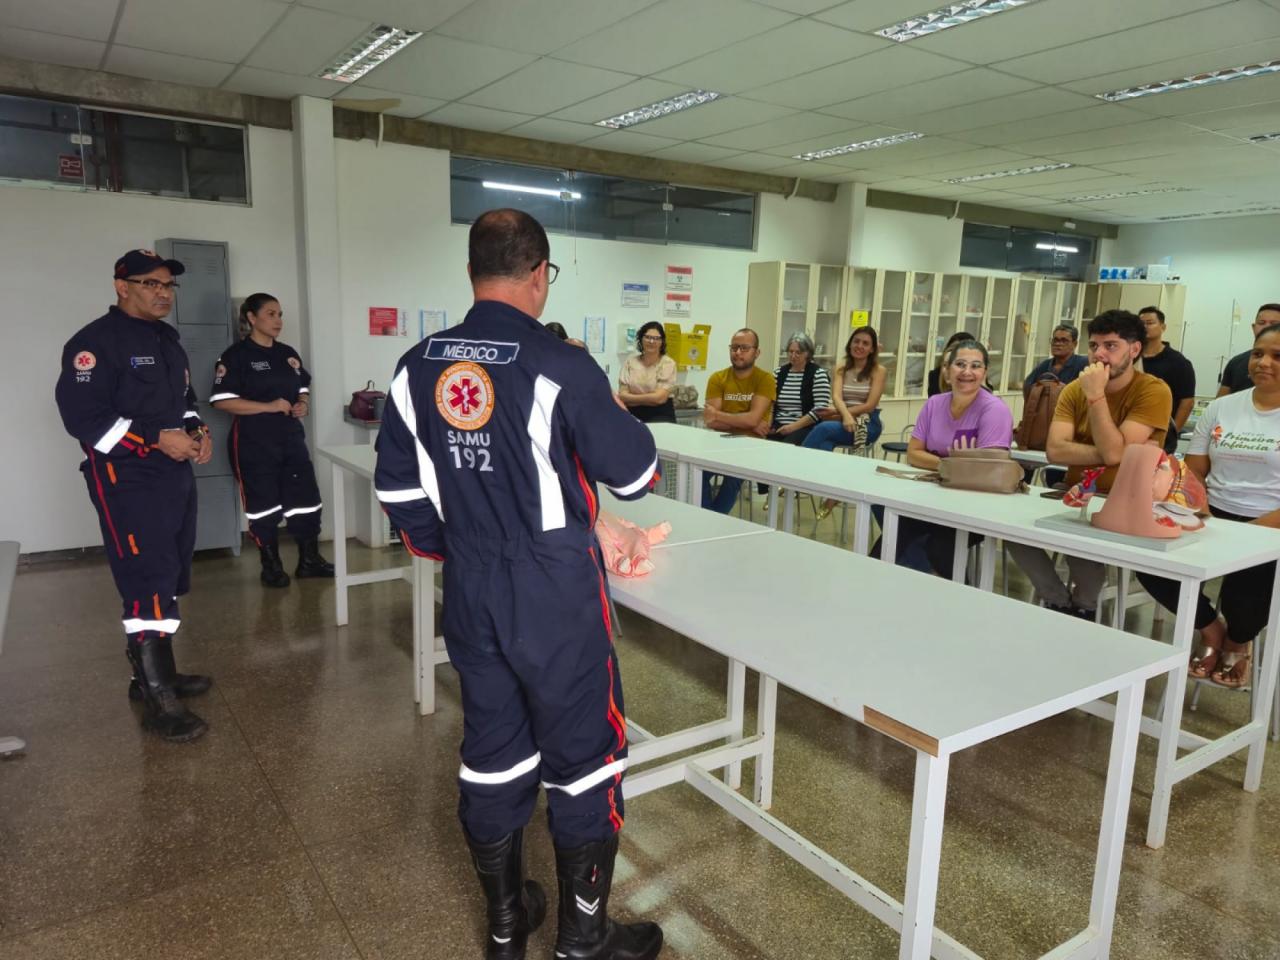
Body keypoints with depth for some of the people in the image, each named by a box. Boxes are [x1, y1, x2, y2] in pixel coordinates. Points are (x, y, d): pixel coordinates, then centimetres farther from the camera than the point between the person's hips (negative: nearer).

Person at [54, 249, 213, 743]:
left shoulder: (167, 340, 16)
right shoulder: (95, 342, -12)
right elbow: (82, 415, -19)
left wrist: (198, 430, 4)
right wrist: (155, 439, -22)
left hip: (176, 475, 9)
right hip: (127, 480, -9)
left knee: (169, 579, 14)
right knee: (148, 582, -12)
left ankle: (154, 671, 28)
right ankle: (158, 700, -7)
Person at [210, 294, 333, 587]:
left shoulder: (288, 354, 12)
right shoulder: (236, 355, -7)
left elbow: (303, 390, 22)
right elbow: (223, 401, -14)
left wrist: (303, 405, -2)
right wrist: (269, 406, -21)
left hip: (291, 438, 6)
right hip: (254, 443, -6)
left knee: (306, 499, 5)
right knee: (264, 506, 2)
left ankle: (309, 560, 17)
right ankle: (271, 567, 16)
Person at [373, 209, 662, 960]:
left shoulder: (417, 369, 0)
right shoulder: (561, 367, -18)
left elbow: (398, 490, 7)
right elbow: (638, 476, -9)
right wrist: (615, 415, 11)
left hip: (471, 597, 6)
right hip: (557, 598, -5)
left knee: (493, 752, 19)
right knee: (583, 757, 12)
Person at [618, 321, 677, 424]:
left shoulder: (668, 363, -2)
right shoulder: (630, 362, 7)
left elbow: (659, 398, -11)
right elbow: (622, 395, 0)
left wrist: (631, 398, -4)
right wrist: (650, 399, -10)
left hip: (660, 415, -2)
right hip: (633, 415, 2)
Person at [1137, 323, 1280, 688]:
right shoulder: (1221, 408, 9)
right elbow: (1194, 473, 8)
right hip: (1215, 519, 4)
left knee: (1247, 587, -29)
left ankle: (1238, 640, 13)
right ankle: (1211, 628, 10)